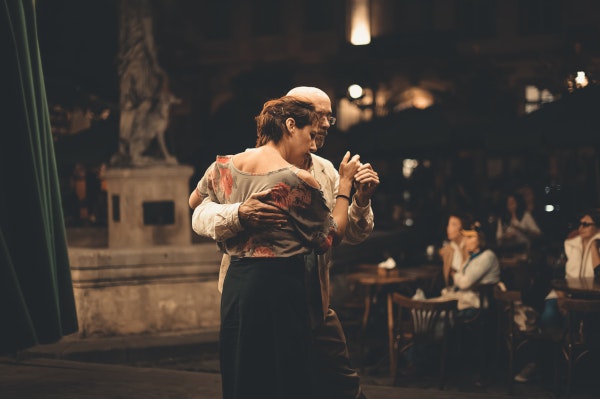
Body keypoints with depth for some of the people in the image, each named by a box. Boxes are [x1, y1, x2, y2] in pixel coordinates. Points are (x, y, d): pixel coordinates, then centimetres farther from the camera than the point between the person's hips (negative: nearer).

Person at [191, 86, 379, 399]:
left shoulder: (326, 171, 8)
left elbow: (351, 235, 8)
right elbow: (201, 217, -20)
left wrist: (361, 201, -12)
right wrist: (239, 215, -41)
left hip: (315, 306, 5)